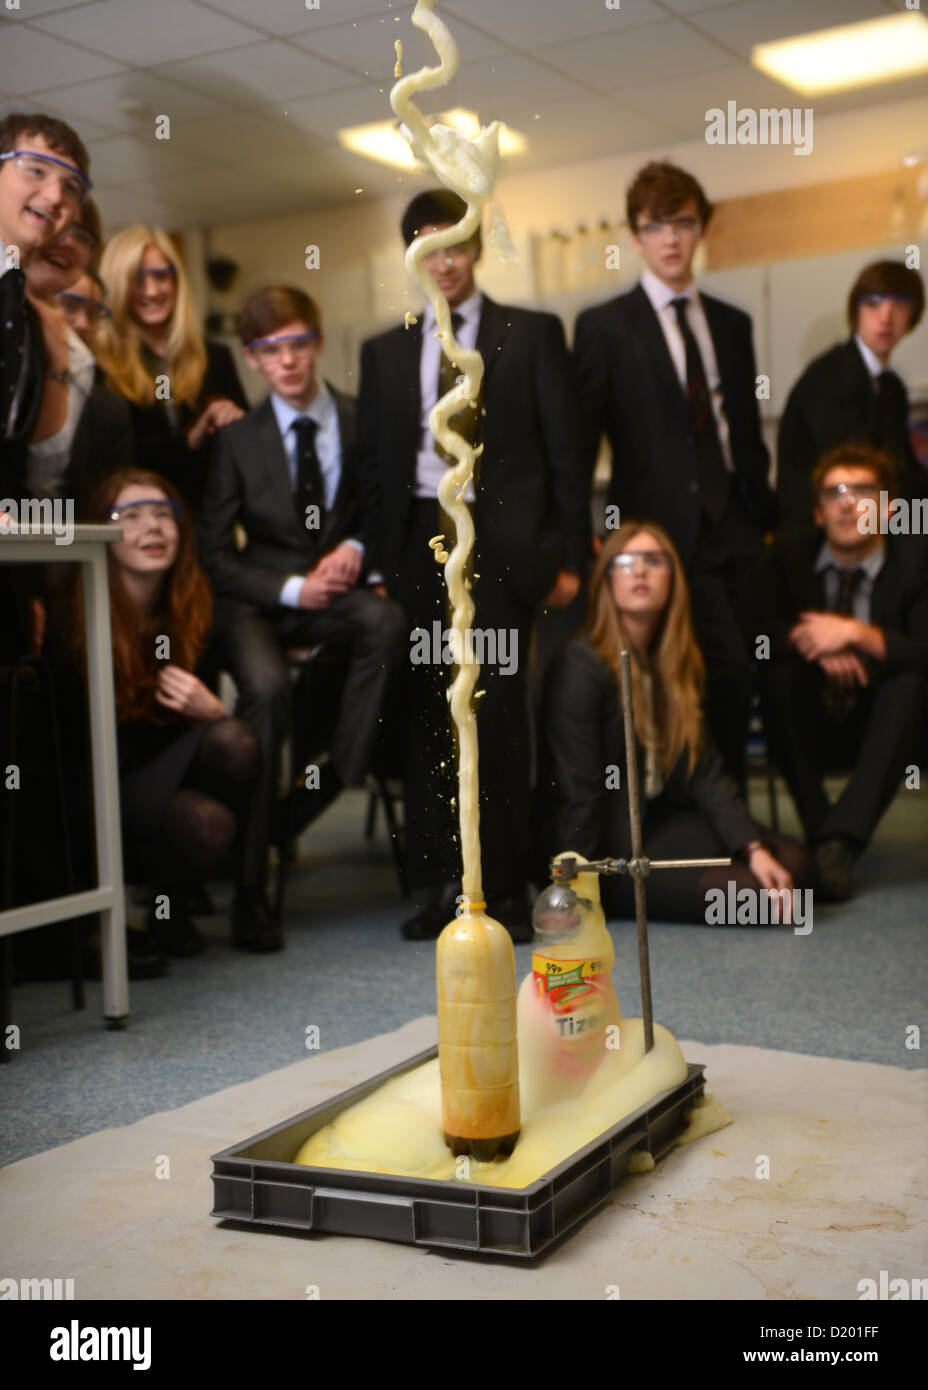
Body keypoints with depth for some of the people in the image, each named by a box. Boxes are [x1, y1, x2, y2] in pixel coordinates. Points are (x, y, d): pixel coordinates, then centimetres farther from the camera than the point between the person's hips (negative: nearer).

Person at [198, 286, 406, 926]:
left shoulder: (361, 422, 2)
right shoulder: (239, 439, 1)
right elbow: (215, 554, 1)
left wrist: (356, 548, -10)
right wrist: (291, 588, -13)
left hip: (335, 592, 1)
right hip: (258, 601, -1)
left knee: (386, 623, -34)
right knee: (268, 687, -32)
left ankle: (330, 782, -23)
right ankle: (250, 877, -21)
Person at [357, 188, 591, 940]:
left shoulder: (533, 334, 8)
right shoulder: (385, 352, 16)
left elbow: (565, 451, 4)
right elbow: (374, 463, 14)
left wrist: (569, 556, -3)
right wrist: (379, 560, 4)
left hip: (500, 543, -3)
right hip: (418, 543, 3)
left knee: (500, 711, -5)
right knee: (427, 716, 2)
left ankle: (507, 888, 2)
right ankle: (440, 884, 9)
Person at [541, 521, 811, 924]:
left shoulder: (680, 664, 8)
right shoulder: (580, 666, -17)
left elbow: (705, 770, 3)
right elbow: (577, 790, -19)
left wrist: (754, 848, -8)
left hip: (658, 822, 8)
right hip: (610, 844, -8)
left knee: (792, 863, -6)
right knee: (750, 892, -19)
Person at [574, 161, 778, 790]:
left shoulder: (732, 324, 13)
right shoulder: (605, 327, -1)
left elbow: (748, 428, 18)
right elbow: (578, 441, -4)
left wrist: (765, 512, 12)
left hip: (736, 527, 5)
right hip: (667, 531, -5)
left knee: (739, 682, 6)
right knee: (726, 670, -13)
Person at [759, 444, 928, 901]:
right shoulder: (792, 549, -2)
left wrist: (857, 634, -31)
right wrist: (813, 642, -27)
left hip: (884, 726, -1)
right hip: (811, 726, 1)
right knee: (777, 670, -27)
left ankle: (843, 838, -39)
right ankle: (818, 833, -29)